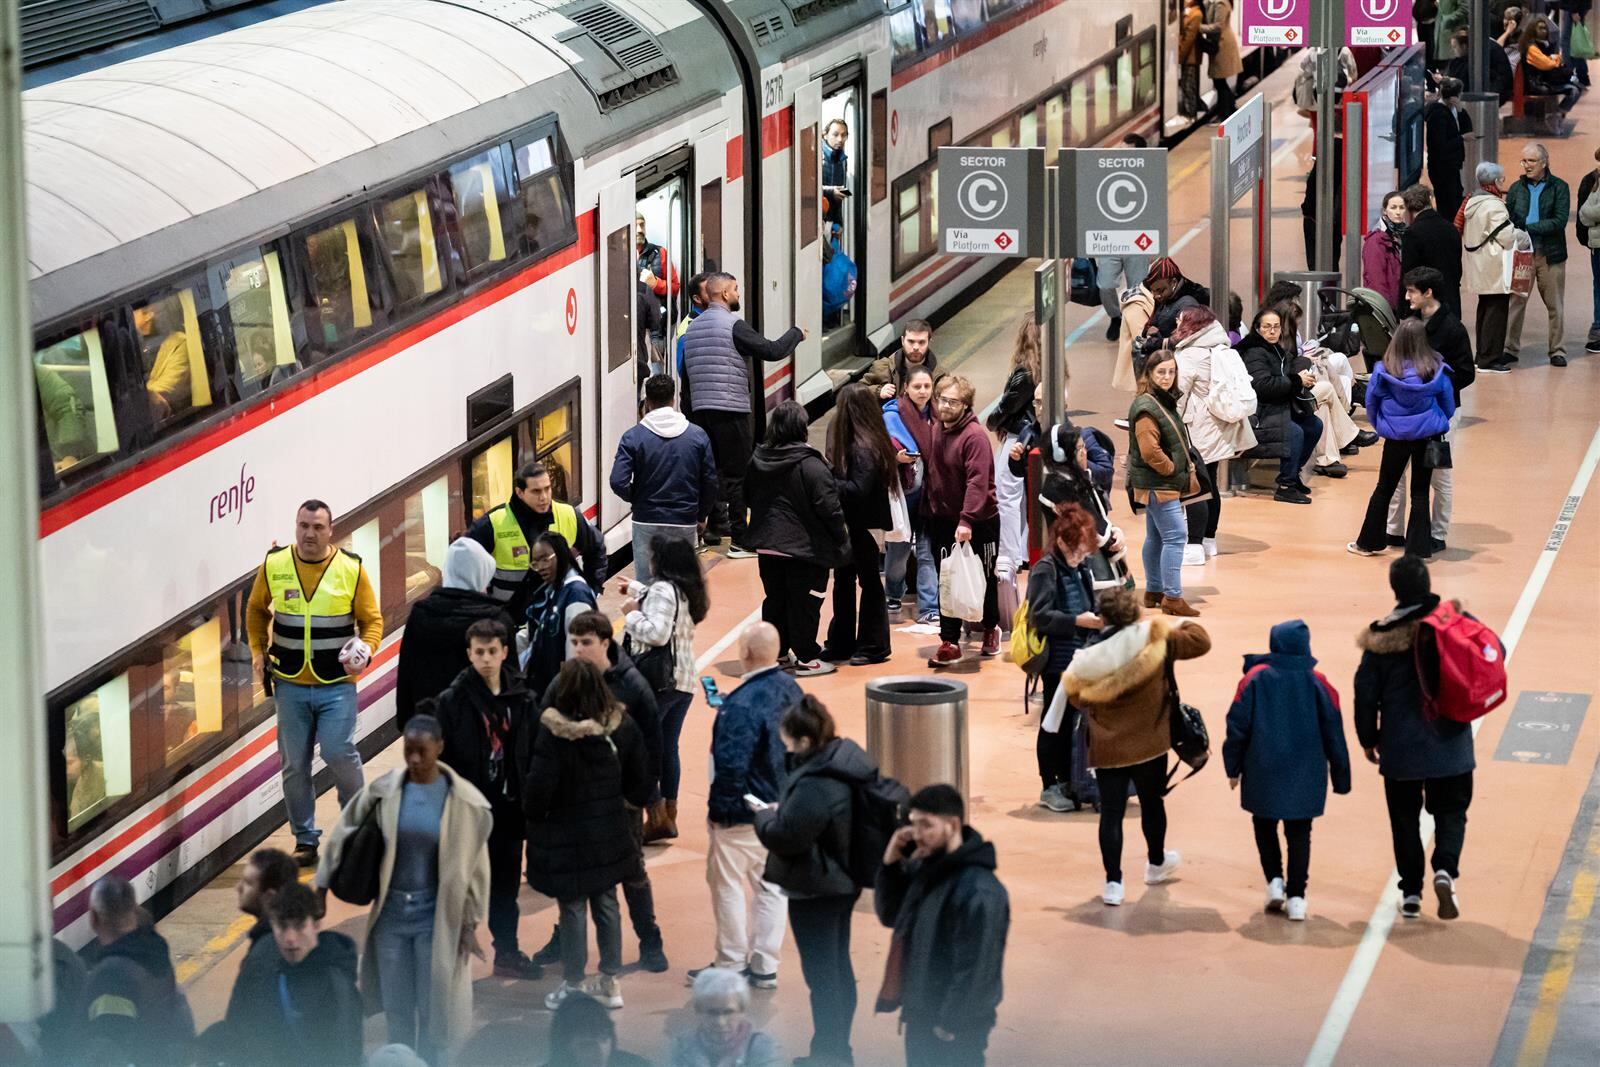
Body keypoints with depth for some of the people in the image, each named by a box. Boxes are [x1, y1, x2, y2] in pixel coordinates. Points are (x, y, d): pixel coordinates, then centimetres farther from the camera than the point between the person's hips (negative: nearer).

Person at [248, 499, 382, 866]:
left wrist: (366, 650, -16)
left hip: (337, 684, -2)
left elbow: (372, 619, 2)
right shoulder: (273, 565, 0)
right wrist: (258, 650, 9)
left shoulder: (351, 568, -5)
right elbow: (256, 609, 18)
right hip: (290, 684, 2)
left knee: (338, 753, -13)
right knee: (294, 764, 4)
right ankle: (304, 839, 16)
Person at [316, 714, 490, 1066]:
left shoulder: (464, 801, -11)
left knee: (434, 1009, 6)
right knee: (396, 1007, 14)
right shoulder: (383, 791, -7)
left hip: (436, 918, -2)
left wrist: (470, 924, -4)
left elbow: (473, 865, -5)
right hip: (391, 914, 2)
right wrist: (321, 886, 4)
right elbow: (343, 836, 2)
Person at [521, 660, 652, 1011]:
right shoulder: (621, 725, -6)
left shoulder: (552, 733, -22)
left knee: (573, 909, 6)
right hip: (611, 833, 5)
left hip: (566, 837, -5)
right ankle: (610, 981, 24)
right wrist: (634, 802, 21)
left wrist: (533, 814, 1)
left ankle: (573, 986, 13)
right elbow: (641, 781, 2)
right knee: (607, 904, 16)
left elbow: (538, 785, -19)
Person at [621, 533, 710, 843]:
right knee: (668, 748, 15)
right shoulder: (686, 590, 12)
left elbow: (657, 633, -26)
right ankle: (669, 815, 19)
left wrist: (632, 613, -12)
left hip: (659, 681, -9)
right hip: (684, 681, 9)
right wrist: (635, 590, 44)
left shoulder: (663, 590, -16)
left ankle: (656, 817, -6)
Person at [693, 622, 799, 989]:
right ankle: (765, 966, 20)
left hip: (745, 813, -8)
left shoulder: (743, 704, -26)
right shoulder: (791, 690, 1)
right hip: (782, 807, 8)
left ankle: (732, 965, 15)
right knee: (771, 885, 14)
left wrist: (719, 809, -14)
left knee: (728, 884, 7)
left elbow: (731, 765, -26)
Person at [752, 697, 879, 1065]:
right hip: (844, 880, 10)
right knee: (839, 967, 19)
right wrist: (781, 811, 3)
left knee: (821, 975, 1)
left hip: (815, 890, -10)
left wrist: (765, 814, -5)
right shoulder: (848, 757, 0)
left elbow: (783, 835, -25)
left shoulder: (816, 786, -30)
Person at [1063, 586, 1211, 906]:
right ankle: (1157, 864, 41)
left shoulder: (1089, 661, -11)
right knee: (1152, 803, 21)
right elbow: (1200, 642, -3)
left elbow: (1077, 698, 1)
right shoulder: (1155, 642, -13)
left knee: (1111, 813, 5)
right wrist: (1183, 625, 17)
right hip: (1149, 745, 0)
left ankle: (1113, 883, 2)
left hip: (1106, 748, 0)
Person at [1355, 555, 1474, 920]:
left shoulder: (1381, 636, -8)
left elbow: (1366, 692, -3)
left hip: (1400, 747, 0)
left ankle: (1411, 893, 14)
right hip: (1449, 743, 0)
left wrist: (1368, 738, 9)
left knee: (1405, 818, 13)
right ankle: (1445, 869, -13)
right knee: (1451, 811, 12)